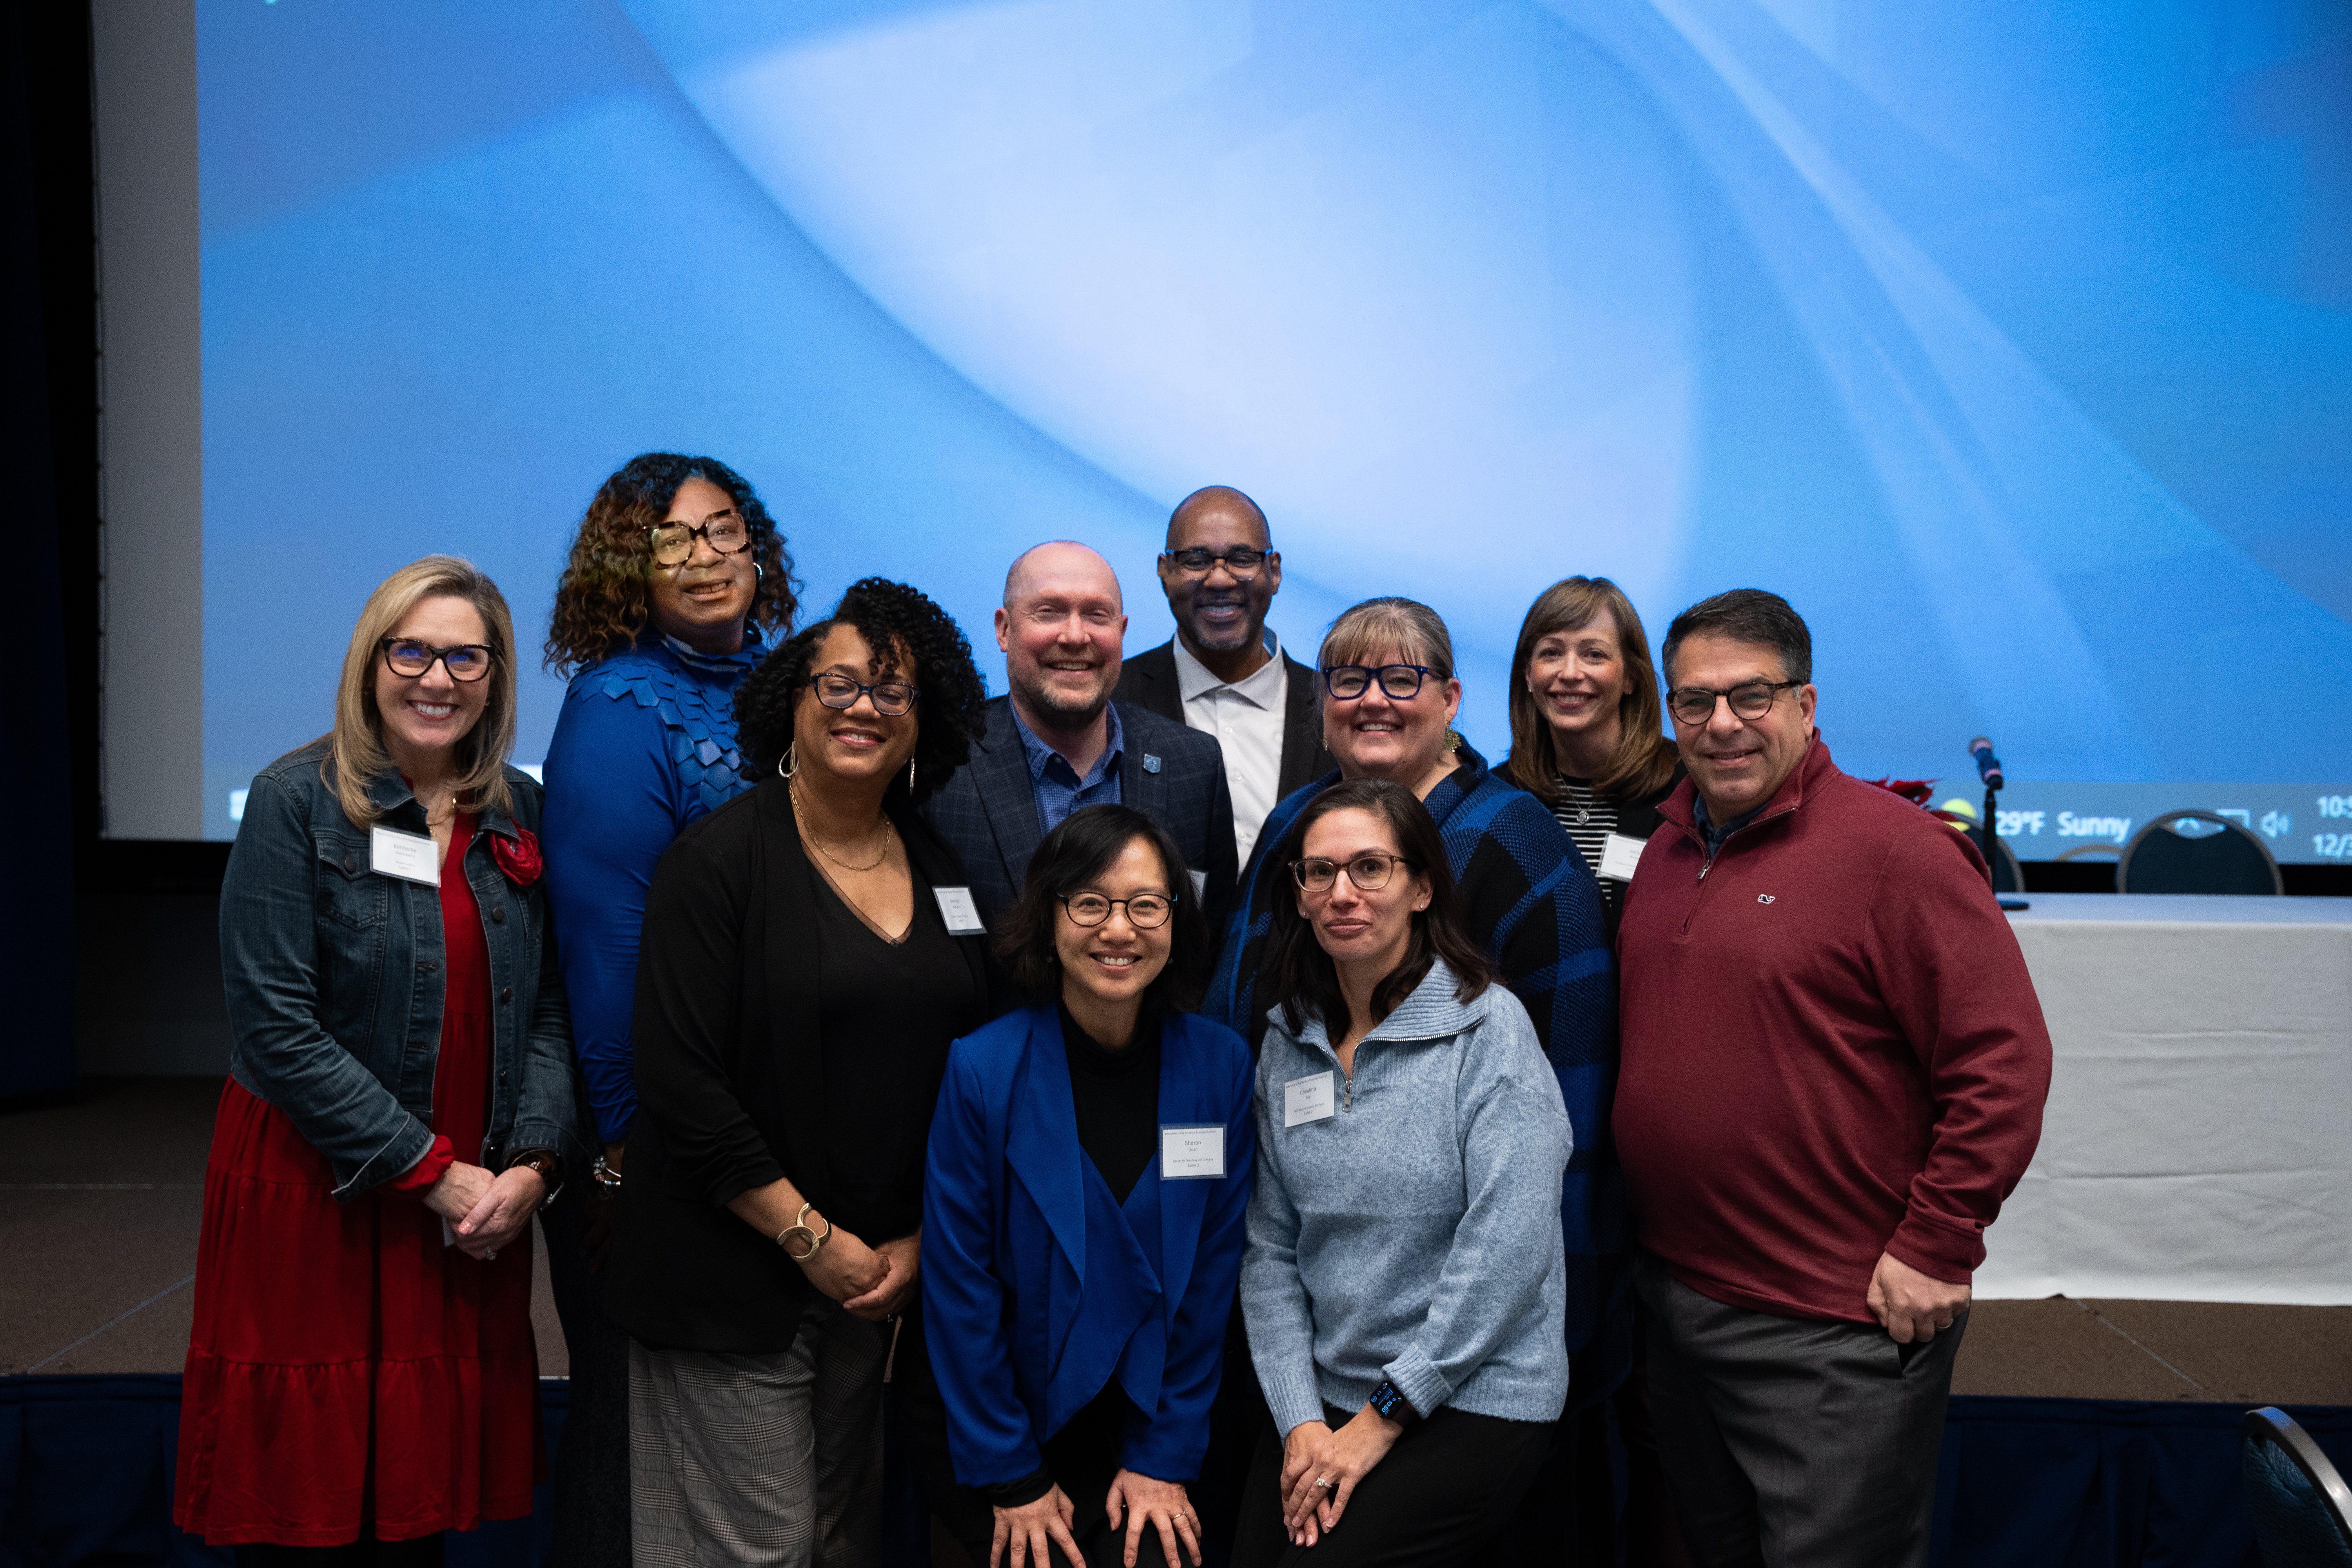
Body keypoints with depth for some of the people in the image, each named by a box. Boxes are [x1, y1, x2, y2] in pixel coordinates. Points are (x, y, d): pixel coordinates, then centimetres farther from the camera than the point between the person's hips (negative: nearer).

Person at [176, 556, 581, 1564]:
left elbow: (549, 1006, 4)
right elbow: (275, 1028, -14)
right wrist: (432, 1171, -15)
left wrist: (534, 1163, -11)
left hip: (477, 1207, 4)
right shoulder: (297, 801, -8)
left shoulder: (520, 813, 5)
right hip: (314, 1197, -3)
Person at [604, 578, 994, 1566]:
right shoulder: (721, 856, -8)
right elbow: (680, 1077, -13)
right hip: (733, 1280, -5)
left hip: (888, 1276, 5)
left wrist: (920, 1242, 1)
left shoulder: (946, 874, 7)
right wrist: (811, 1240, -12)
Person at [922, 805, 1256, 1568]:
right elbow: (959, 1283, -10)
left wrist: (1168, 1456, -3)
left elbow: (1211, 1273, -2)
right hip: (1022, 1433, -2)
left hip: (1150, 1429, 2)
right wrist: (1010, 1479, -8)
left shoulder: (1220, 1066, -7)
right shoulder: (984, 1069, -15)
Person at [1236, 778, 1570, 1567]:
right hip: (1322, 1395, 5)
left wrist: (1384, 1415, -13)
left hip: (1475, 1401, -4)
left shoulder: (1489, 1026, -11)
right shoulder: (1287, 1042, 5)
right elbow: (1271, 1245, 5)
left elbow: (1508, 1245, -17)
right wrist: (1302, 1419, -6)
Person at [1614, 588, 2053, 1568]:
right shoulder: (1665, 853, 10)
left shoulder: (1894, 848, -13)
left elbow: (2004, 1062, -16)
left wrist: (1935, 1248, -16)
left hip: (1836, 1332, -7)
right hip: (1673, 1304, 7)